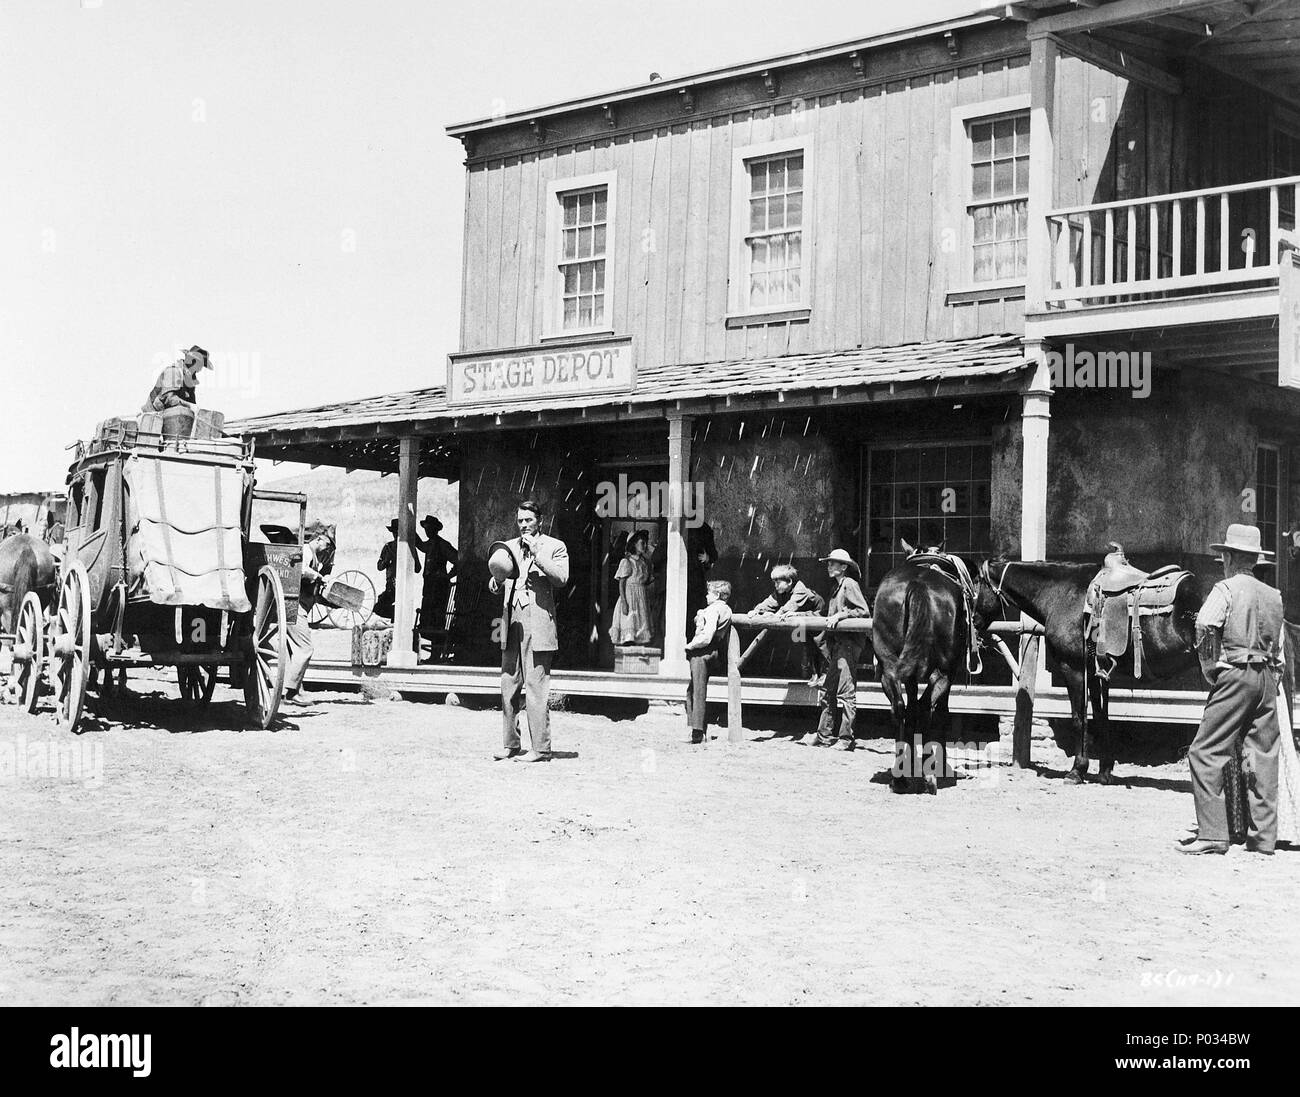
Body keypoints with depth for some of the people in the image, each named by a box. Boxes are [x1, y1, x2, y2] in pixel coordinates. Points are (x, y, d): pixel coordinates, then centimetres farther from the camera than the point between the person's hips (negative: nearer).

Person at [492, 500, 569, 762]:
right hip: (511, 621, 5)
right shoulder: (509, 547, 19)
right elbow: (494, 588, 17)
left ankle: (541, 749, -7)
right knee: (508, 687, 6)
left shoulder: (554, 547, 5)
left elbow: (561, 578, -10)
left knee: (536, 688, -9)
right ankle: (511, 744, 15)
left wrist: (537, 554, -14)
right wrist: (497, 580, -6)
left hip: (538, 623, -5)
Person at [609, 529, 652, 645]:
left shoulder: (644, 561, 11)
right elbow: (621, 583, -10)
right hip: (629, 597, -6)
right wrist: (623, 602, -17)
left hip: (642, 598, 6)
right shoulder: (627, 562, -8)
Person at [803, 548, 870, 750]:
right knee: (827, 689, 11)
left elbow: (864, 611, -16)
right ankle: (824, 735, 17)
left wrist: (839, 615, -19)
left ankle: (846, 738, -7)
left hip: (849, 641, -10)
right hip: (836, 642, 10)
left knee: (845, 690, -9)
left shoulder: (849, 584, -8)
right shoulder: (836, 588, 19)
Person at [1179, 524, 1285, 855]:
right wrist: (1273, 677, 14)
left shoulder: (1226, 588, -5)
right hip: (1268, 679, 6)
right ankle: (1263, 836, 14)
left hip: (1235, 676, -6)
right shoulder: (1274, 596, 14)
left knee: (1206, 753, -3)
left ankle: (1212, 834, -7)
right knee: (1263, 754, 10)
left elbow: (1205, 628, -20)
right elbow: (1279, 647, 13)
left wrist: (1211, 670, -10)